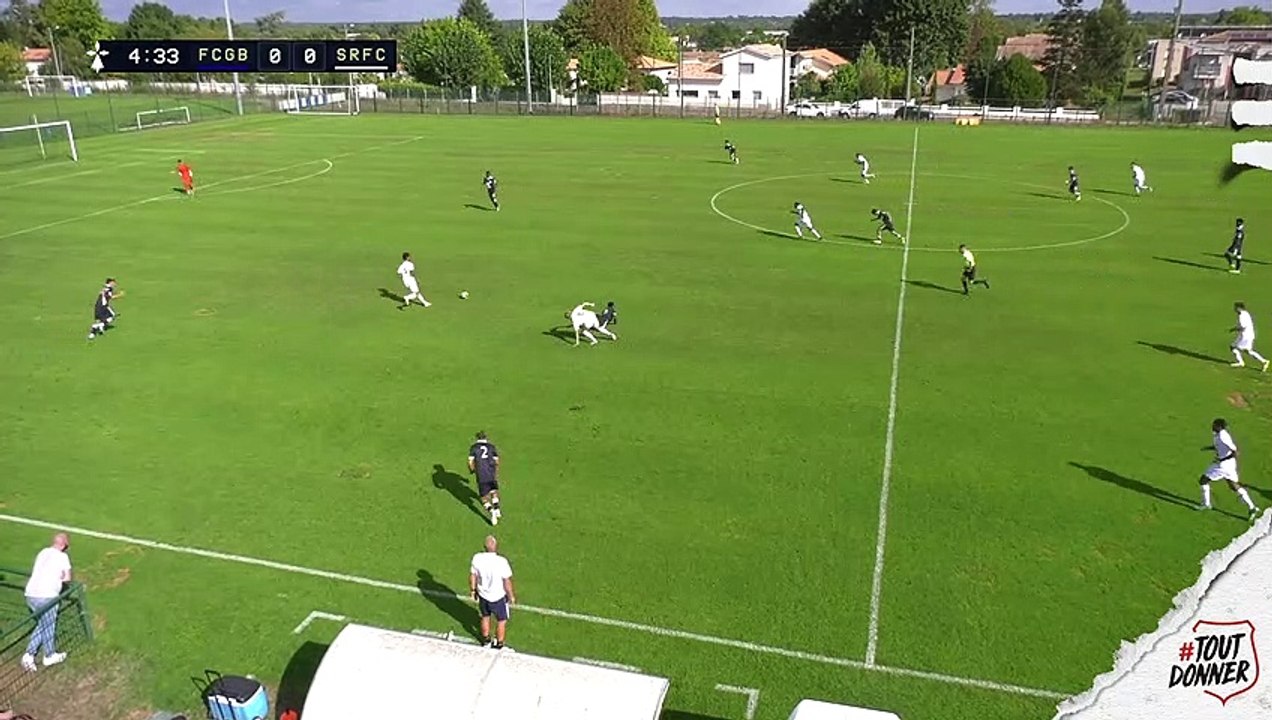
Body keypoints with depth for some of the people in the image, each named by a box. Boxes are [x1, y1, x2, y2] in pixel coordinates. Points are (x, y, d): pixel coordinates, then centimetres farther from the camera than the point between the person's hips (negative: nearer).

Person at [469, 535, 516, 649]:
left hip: (483, 595, 4)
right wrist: (511, 596, -2)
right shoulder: (501, 561, -31)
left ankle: (486, 640, 47)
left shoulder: (477, 558, -20)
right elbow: (507, 582, -20)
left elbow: (472, 576, -4)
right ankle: (499, 644, 36)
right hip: (498, 597, -4)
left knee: (485, 617, 28)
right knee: (501, 620, 21)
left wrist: (473, 590, 14)